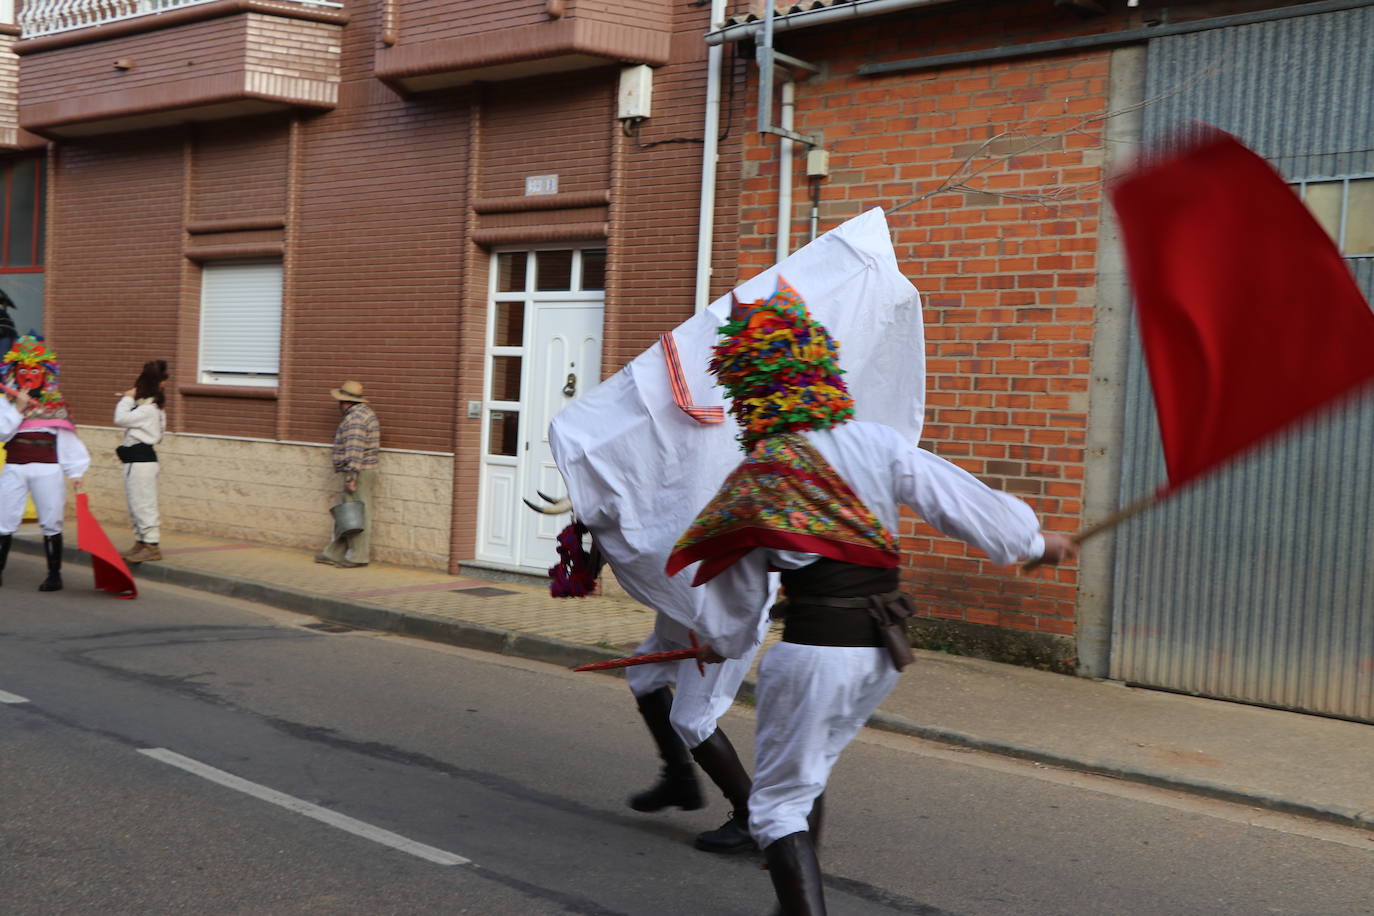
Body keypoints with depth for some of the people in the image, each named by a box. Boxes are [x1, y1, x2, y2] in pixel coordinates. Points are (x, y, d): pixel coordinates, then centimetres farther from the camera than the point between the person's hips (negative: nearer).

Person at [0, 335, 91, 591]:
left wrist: (75, 472, 1)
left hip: (48, 468, 0)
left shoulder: (56, 404, 8)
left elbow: (68, 438, 6)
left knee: (51, 523, 2)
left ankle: (54, 575, 10)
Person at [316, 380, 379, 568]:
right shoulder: (365, 412, 17)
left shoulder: (355, 418, -16)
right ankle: (334, 554, 17)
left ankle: (357, 557, -1)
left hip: (359, 473, -10)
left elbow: (354, 450, -23)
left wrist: (350, 477, -24)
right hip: (363, 471, 10)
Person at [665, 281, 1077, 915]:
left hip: (815, 650, -5)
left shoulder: (758, 477, -9)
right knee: (809, 771, 27)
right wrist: (1036, 541, 18)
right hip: (882, 649, 5)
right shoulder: (879, 445, -3)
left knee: (779, 806, 5)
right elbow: (964, 501, 0)